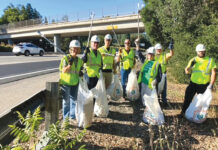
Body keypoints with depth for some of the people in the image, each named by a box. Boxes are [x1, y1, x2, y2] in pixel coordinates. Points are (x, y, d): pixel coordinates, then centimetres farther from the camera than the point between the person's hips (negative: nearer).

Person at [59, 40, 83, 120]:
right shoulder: (65, 58, -10)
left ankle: (72, 116, 30)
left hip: (75, 83, 5)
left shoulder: (79, 60, 7)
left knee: (74, 99, 14)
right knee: (66, 100, 7)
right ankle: (66, 116, 24)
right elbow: (64, 70, -18)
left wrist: (80, 73, -4)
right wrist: (70, 64, -34)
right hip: (65, 82, -5)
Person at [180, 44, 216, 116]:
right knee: (188, 98, 5)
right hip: (193, 84, 2)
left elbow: (213, 73, -5)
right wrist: (191, 65, -19)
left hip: (204, 85, -1)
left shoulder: (210, 60, -2)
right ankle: (183, 112, 19)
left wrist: (211, 84, -14)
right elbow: (187, 72, 0)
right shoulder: (193, 60, 3)